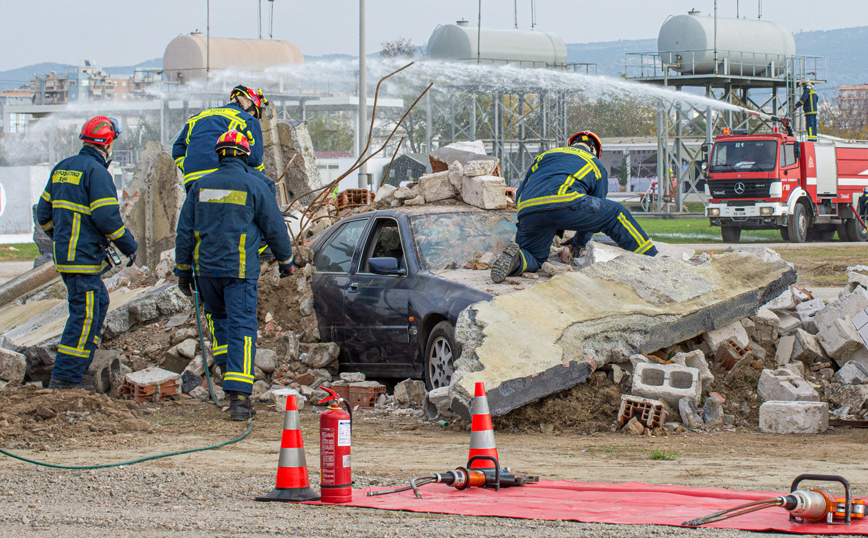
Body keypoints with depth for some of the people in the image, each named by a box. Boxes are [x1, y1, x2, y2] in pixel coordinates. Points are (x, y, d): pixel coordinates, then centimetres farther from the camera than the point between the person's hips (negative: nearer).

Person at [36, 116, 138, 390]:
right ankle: (64, 378, -8)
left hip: (64, 252, 9)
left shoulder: (62, 168, 14)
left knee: (99, 301, 21)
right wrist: (129, 246, -7)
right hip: (84, 256, -9)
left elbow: (44, 212, 19)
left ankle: (70, 365, 20)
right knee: (85, 314, -6)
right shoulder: (96, 172, -13)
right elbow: (106, 216, -19)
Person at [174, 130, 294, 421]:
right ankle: (238, 398, -14)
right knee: (242, 329, -5)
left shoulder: (201, 185, 6)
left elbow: (184, 231, 9)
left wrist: (183, 270, 17)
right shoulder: (254, 185, -3)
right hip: (240, 271, -3)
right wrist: (286, 260, 19)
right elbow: (274, 228, 3)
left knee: (217, 316, 28)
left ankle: (226, 365, 20)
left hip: (206, 269, 3)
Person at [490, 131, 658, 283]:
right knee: (615, 214, 19)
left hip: (527, 211, 3)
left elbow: (519, 196, 37)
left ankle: (516, 259, -13)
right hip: (564, 203, -3)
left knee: (534, 258, 22)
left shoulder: (543, 156, 38)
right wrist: (579, 242, 51)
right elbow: (595, 214, 35)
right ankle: (651, 258, 19)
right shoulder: (596, 165, 31)